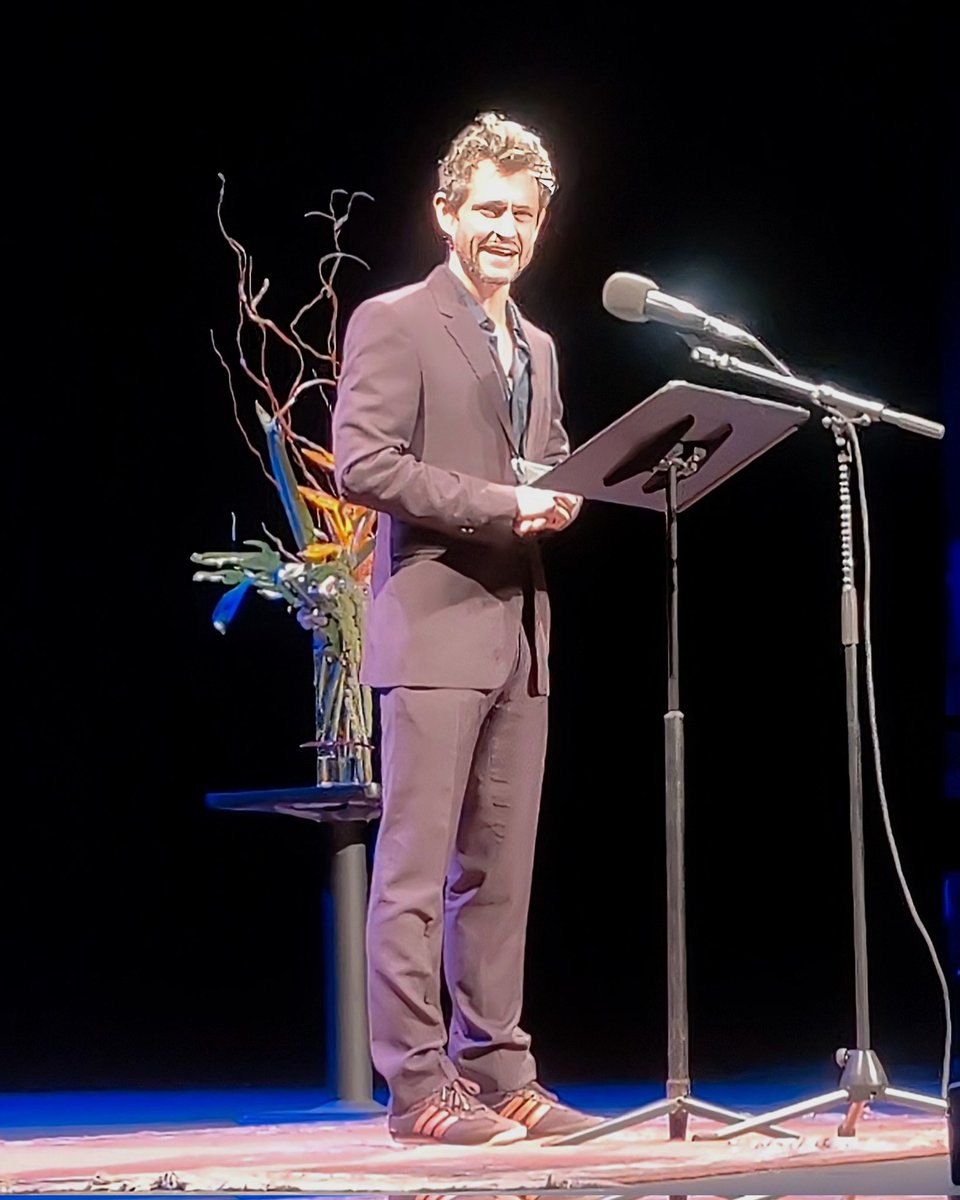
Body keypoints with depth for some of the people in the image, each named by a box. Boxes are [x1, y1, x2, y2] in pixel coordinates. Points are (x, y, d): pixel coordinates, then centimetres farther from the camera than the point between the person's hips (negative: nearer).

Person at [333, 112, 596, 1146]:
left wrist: (557, 500, 4)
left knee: (501, 869, 8)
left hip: (521, 635, 7)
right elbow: (360, 464, -13)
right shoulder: (394, 323, -2)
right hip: (437, 629, -7)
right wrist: (497, 505, -16)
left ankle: (498, 1075, 13)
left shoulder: (538, 348, 21)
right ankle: (417, 1085, -3)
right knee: (416, 867, -6)